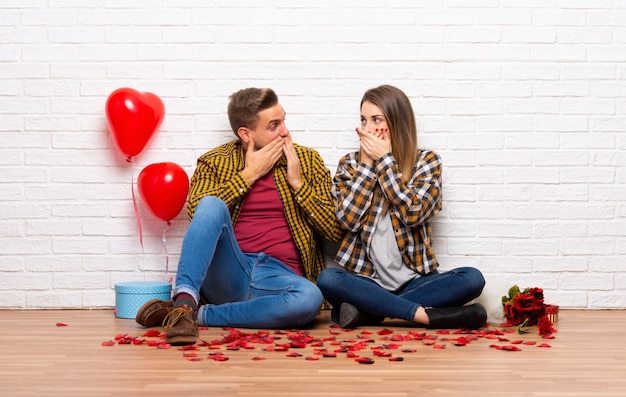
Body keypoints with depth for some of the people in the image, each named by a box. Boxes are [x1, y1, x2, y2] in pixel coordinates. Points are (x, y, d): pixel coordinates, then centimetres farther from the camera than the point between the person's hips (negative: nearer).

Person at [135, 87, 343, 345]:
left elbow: (335, 231, 6)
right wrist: (249, 174, -6)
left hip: (280, 275, 1)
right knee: (212, 205, -28)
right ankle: (184, 302, -36)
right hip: (228, 272, -1)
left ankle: (198, 314, -23)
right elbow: (196, 211, -9)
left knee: (310, 298, -36)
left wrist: (297, 182, -3)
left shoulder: (307, 160, 12)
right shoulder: (215, 162, 11)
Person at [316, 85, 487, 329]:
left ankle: (367, 310, -26)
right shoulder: (349, 164, 6)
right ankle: (426, 315, -28)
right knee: (327, 279, -32)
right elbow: (349, 220, -9)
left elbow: (414, 213, -14)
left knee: (472, 279, -25)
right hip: (364, 279, 0)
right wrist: (367, 163, -8)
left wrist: (384, 160, -11)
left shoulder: (426, 161, 3)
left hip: (413, 280, 1)